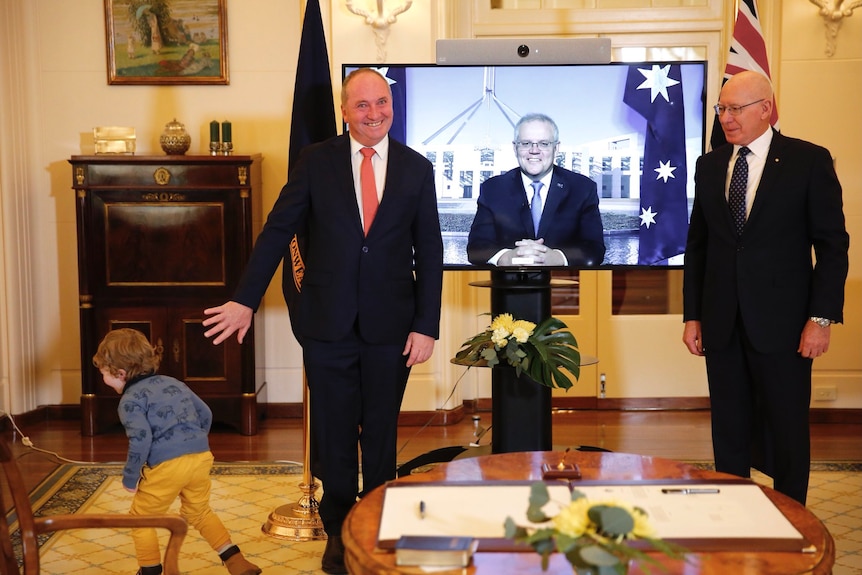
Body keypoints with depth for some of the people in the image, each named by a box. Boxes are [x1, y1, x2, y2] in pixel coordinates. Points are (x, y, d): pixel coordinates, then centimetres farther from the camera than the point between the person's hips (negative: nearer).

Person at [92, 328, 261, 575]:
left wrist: (130, 478, -2)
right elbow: (205, 414, 22)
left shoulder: (130, 400, -1)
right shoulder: (174, 383, 20)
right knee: (199, 512, 25)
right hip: (201, 456, 7)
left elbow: (141, 440, -13)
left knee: (141, 518, 14)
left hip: (166, 465, -7)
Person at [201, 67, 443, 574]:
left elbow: (429, 252, 1)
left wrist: (426, 325, -4)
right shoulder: (316, 162, 0)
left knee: (381, 432, 12)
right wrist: (245, 300, -4)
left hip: (390, 324, 0)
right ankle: (339, 530, 28)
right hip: (328, 323, 0)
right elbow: (277, 231, 0)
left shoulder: (417, 168, 2)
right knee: (334, 431, 10)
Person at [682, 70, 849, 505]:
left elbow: (832, 244, -4)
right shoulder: (709, 165, 10)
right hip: (722, 324, 4)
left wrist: (822, 317, -11)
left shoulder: (808, 160, -3)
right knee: (729, 433, 11)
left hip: (781, 323, -4)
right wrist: (692, 316, 7)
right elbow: (697, 245, 11)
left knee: (787, 433, 7)